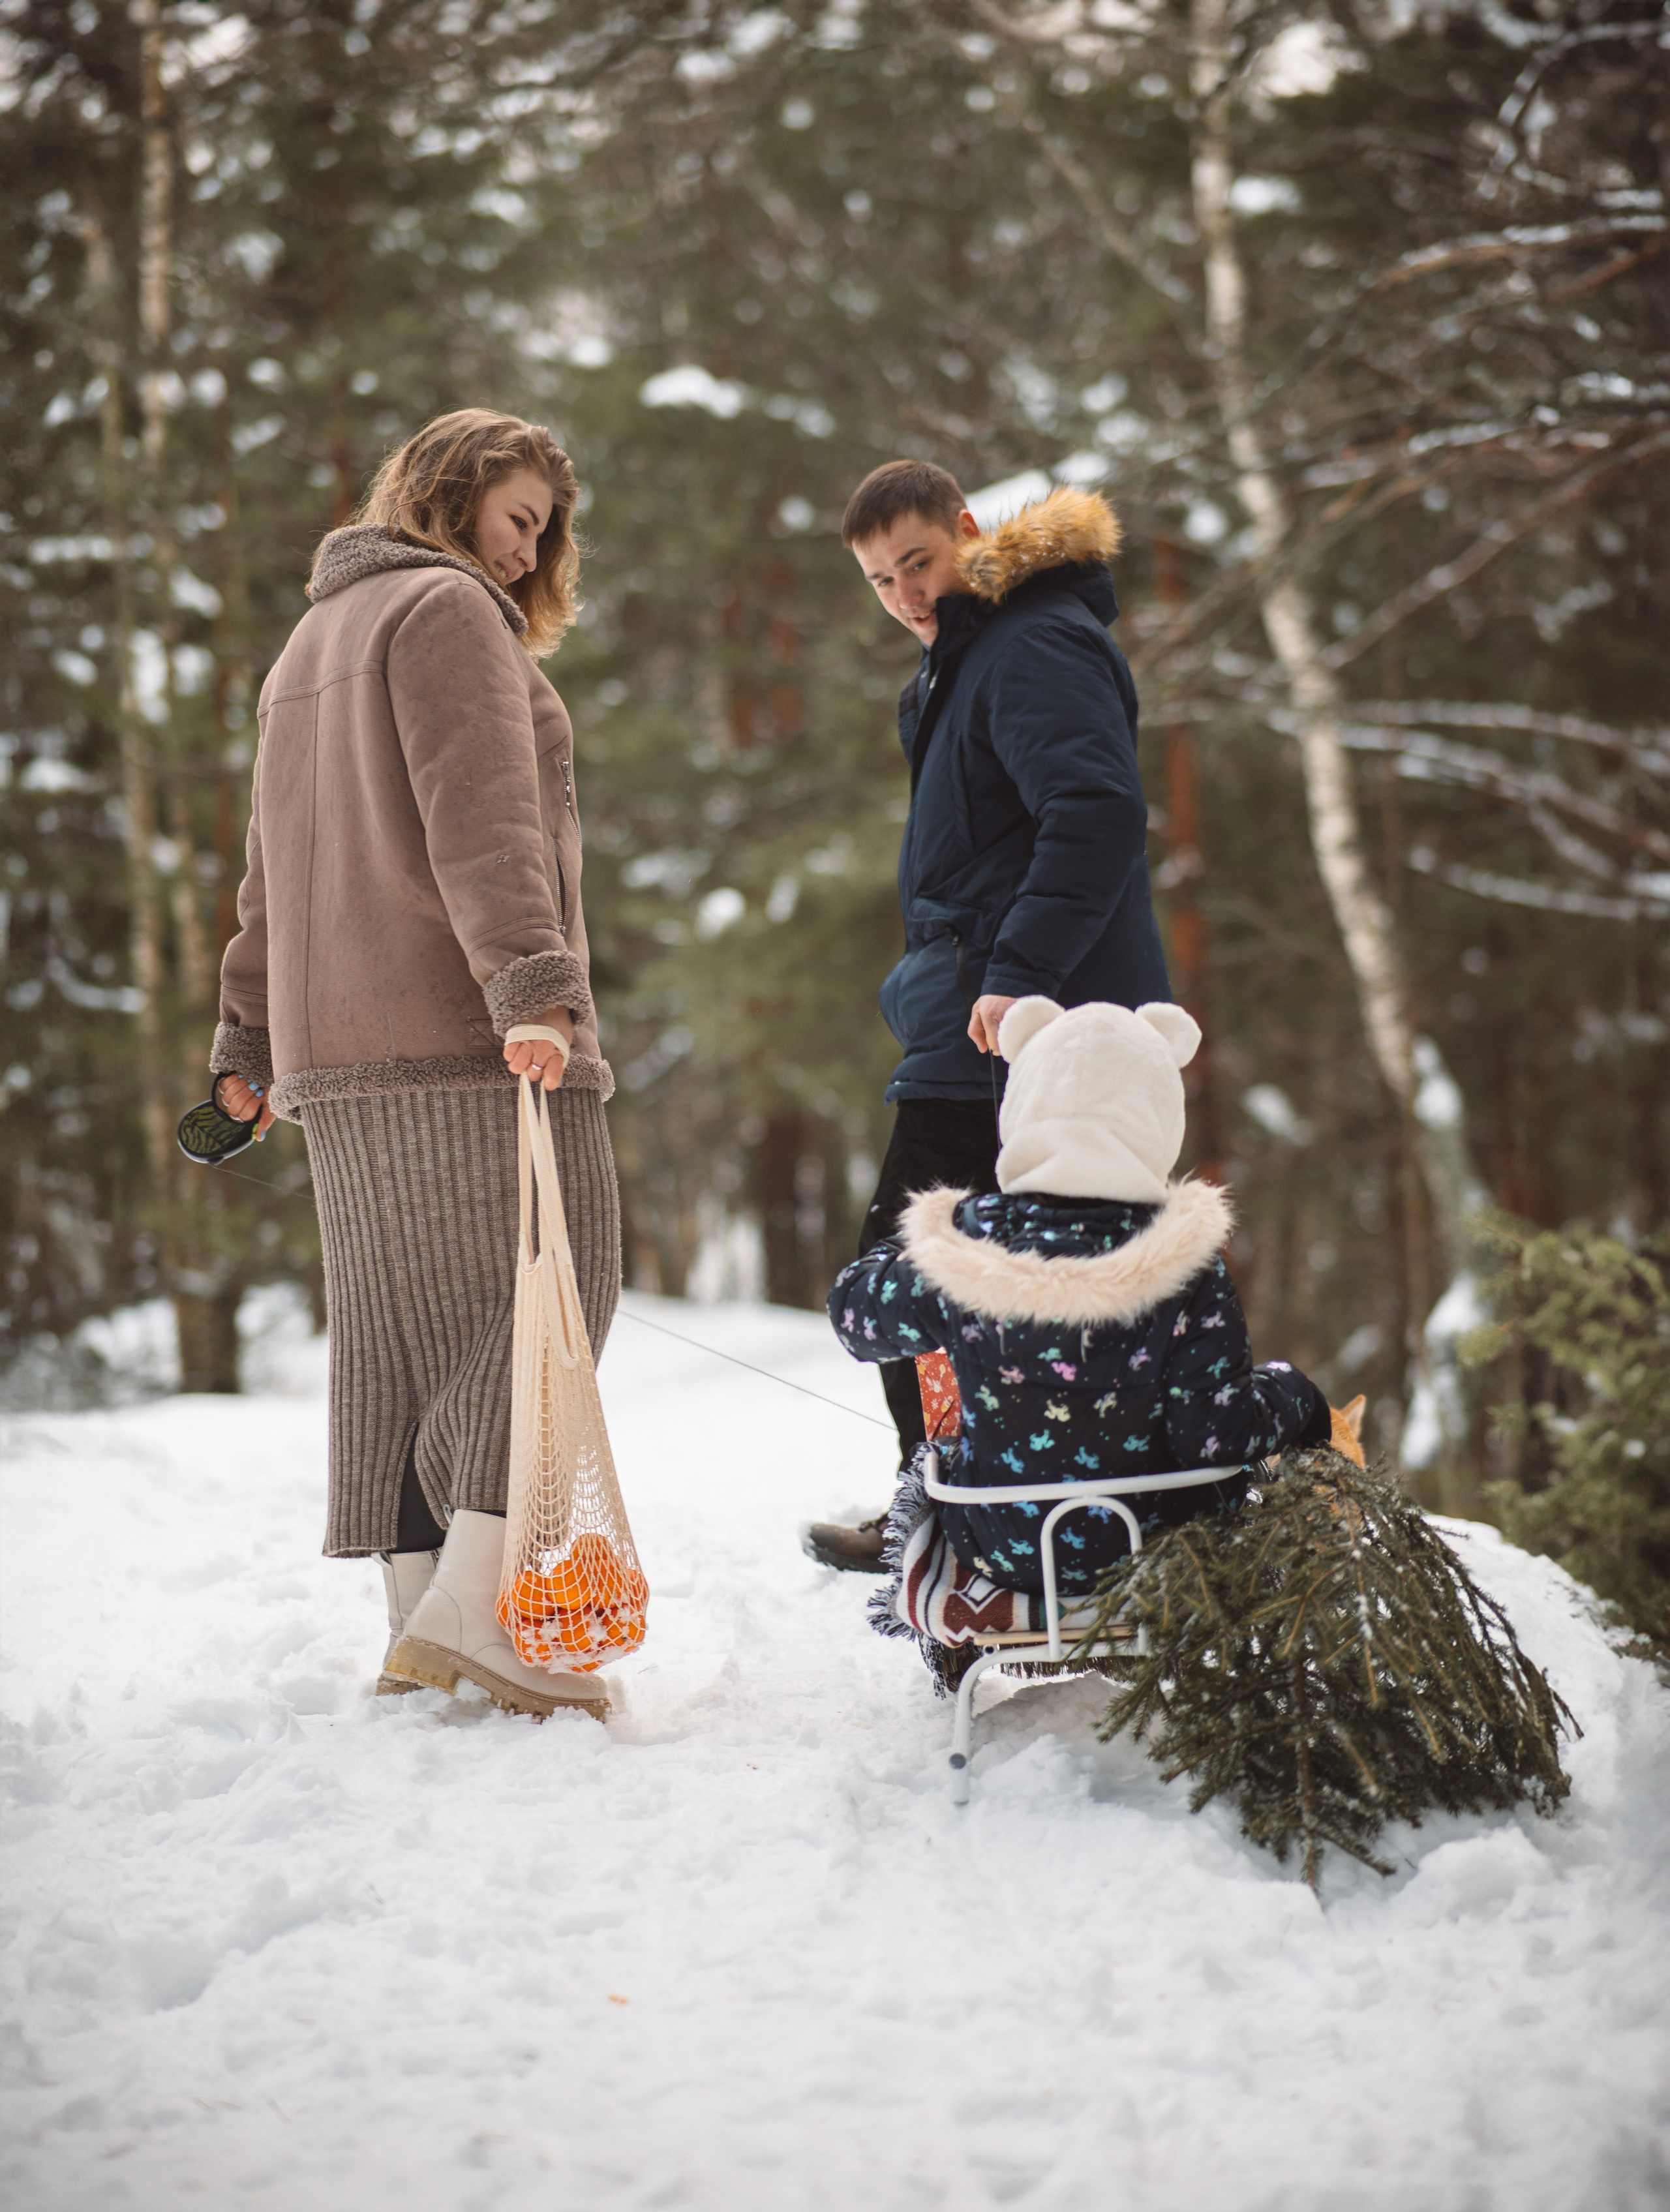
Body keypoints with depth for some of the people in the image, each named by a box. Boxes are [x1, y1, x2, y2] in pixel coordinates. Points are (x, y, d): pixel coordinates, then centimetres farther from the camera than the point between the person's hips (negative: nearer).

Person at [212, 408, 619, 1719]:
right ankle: (471, 1601, -21)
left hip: (338, 1047, 9)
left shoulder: (313, 641, 27)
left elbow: (274, 867, 28)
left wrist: (250, 1037, 28)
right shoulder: (446, 608, -2)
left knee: (408, 1323, 7)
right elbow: (480, 814, -18)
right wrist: (528, 976, -28)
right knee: (546, 1294, -10)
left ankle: (420, 1615, 5)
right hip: (463, 1028, -9)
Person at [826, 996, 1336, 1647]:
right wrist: (1300, 1402, -1)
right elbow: (1215, 1432, -21)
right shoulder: (1185, 1265, -20)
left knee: (928, 1461, 32)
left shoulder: (958, 1254, -15)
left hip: (1005, 1545, 1)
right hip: (1167, 1553, -1)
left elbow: (855, 1312, 4)